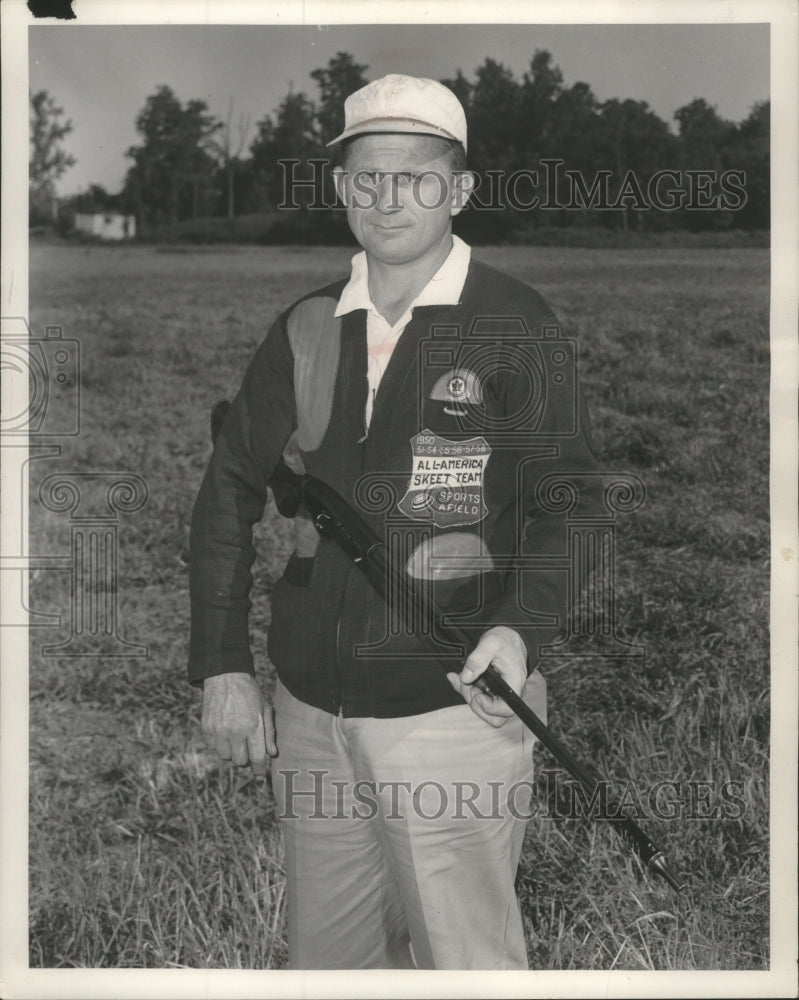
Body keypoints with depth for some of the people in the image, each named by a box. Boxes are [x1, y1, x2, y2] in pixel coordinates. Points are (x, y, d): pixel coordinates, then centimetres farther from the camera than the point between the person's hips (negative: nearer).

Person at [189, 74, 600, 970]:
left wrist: (520, 629, -23)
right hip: (308, 709, 5)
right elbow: (229, 494, 12)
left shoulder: (516, 329, -5)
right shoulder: (305, 330, 8)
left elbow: (563, 506, -4)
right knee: (325, 956, 16)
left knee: (466, 961, 2)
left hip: (458, 704, -4)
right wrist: (221, 669, 5)